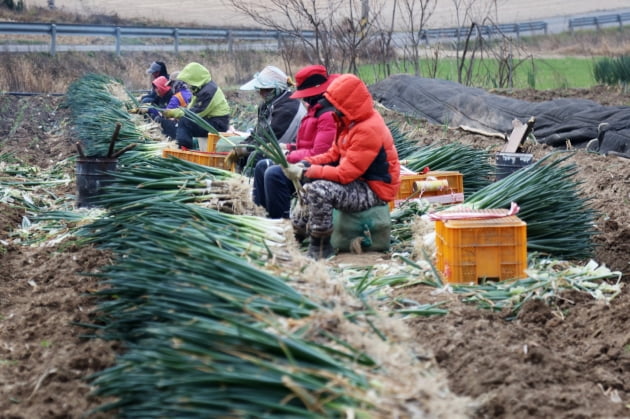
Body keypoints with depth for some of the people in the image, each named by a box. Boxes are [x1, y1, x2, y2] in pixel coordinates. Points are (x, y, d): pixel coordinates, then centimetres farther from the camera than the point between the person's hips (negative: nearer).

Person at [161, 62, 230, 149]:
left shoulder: (208, 91, -20)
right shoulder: (202, 88, 13)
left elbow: (196, 112, -22)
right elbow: (191, 108, 13)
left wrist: (174, 113, -15)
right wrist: (175, 112, -4)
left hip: (218, 124, -11)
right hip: (210, 120, 11)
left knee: (184, 122, -22)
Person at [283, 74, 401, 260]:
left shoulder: (369, 130, -25)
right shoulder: (352, 122, 6)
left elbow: (344, 174, -27)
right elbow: (334, 154, 12)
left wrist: (306, 173, -21)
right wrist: (306, 164, -4)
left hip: (374, 192, -11)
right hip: (357, 181, 11)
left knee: (318, 190, -29)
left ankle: (319, 250, -17)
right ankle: (298, 228, 25)